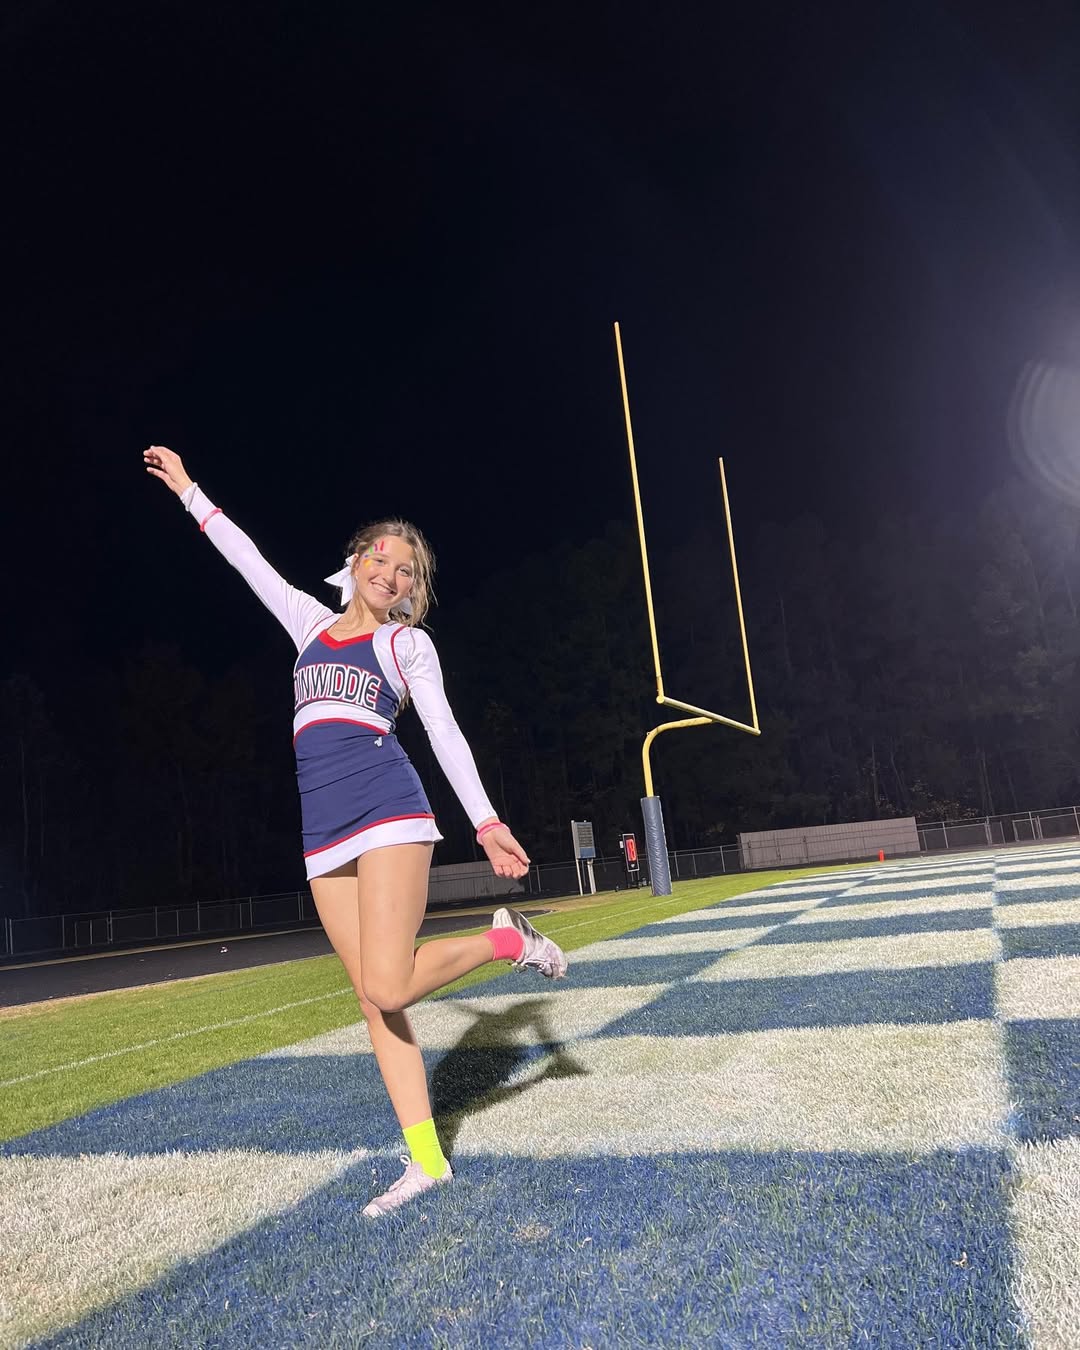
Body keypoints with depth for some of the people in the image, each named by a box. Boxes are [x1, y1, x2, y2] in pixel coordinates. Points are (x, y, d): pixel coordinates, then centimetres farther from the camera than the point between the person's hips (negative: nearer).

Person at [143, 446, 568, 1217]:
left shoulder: (407, 641, 8)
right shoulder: (313, 624, 19)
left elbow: (444, 733, 1)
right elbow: (249, 559, 27)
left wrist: (486, 820, -8)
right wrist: (189, 491, 33)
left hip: (387, 808, -4)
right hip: (325, 830, 5)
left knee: (388, 987, -16)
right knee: (373, 997, 3)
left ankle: (509, 939, 8)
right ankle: (425, 1160, 11)